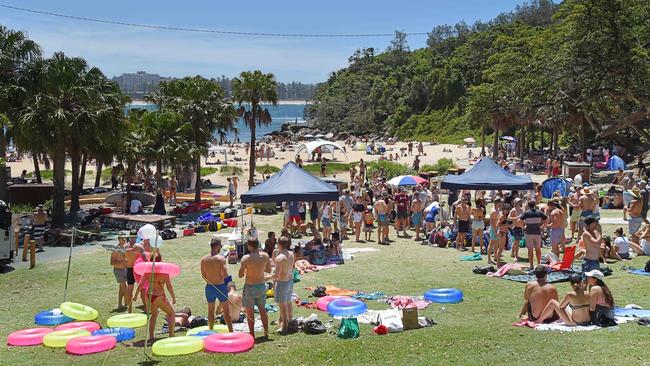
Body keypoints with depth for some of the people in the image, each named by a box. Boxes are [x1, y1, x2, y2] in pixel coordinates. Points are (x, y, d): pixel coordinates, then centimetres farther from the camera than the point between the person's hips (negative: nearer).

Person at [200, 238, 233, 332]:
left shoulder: (203, 259, -2)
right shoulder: (221, 258, -16)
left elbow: (203, 275, 4)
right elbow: (225, 275, -19)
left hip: (209, 287, 4)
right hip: (221, 286, -4)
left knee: (210, 310, 17)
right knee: (226, 310, 7)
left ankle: (211, 331, 24)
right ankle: (231, 331, 9)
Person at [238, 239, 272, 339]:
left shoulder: (246, 258, -18)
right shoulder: (265, 256, -7)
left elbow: (240, 275, -13)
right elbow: (269, 270, 7)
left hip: (250, 287, -4)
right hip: (261, 286, 4)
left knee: (250, 312, 9)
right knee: (262, 310, 17)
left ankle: (252, 334, 14)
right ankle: (266, 333, 24)